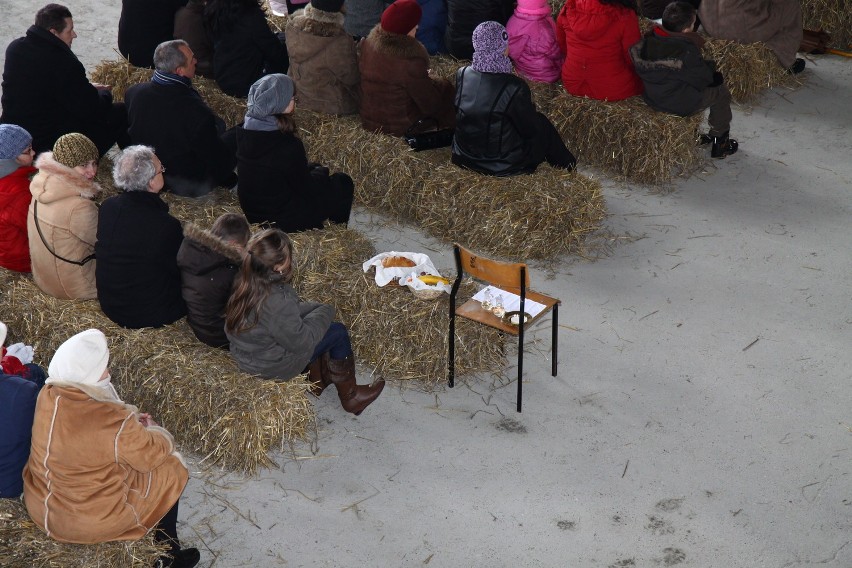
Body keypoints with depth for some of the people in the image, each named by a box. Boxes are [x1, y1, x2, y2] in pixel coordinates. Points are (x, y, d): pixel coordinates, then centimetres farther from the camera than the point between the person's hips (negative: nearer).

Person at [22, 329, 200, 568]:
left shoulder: (48, 395, -13)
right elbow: (151, 455, -13)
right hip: (94, 521, -6)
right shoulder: (116, 423, -33)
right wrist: (152, 430, 7)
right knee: (171, 470, 14)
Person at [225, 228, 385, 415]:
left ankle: (316, 380, 37)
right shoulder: (277, 302, -37)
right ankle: (349, 396, 26)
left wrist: (316, 309, 2)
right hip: (272, 367, -7)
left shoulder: (246, 282, -13)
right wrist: (324, 312, -7)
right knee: (338, 332, 7)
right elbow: (300, 342, -22)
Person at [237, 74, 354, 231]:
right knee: (343, 182, 13)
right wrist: (321, 172, 6)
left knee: (313, 169, 28)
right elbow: (306, 189, -16)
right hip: (283, 221, -7)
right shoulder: (289, 146, -31)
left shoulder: (243, 132, -9)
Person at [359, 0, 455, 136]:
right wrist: (427, 81, 0)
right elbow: (430, 105, -20)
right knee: (444, 87, 14)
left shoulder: (368, 44, -11)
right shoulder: (411, 62, -32)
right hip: (401, 126, -7)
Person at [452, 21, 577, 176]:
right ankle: (566, 165, 43)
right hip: (504, 167, -5)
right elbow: (531, 129, -15)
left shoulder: (462, 75, -12)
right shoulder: (515, 88, -28)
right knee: (542, 123, 22)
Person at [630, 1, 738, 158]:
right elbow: (704, 78, -18)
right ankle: (720, 143, 28)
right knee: (721, 92, 16)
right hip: (681, 105, -7)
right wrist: (710, 66, 7)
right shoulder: (687, 51, -30)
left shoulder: (649, 40, -12)